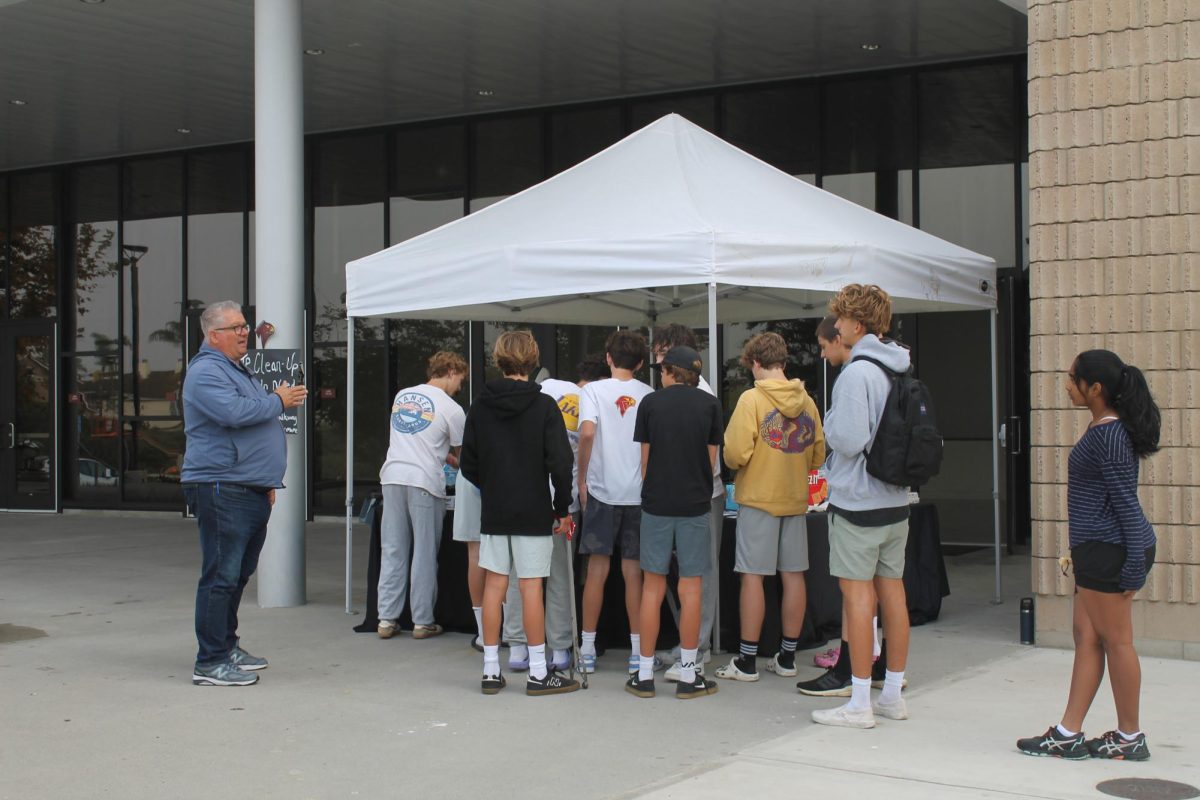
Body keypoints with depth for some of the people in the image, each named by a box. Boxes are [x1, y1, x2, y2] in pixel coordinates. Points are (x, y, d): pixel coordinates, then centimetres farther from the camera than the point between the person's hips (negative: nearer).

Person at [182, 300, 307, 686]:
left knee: (238, 574, 15)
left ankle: (228, 646, 26)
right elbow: (234, 412, -26)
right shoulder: (206, 372, -10)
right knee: (221, 576, -9)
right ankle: (210, 662, -6)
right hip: (221, 490, -10)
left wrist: (268, 481, 26)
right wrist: (278, 401, -12)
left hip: (251, 491, 10)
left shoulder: (237, 371, 22)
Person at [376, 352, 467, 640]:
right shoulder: (451, 409, -3)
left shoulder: (401, 395, 15)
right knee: (425, 554, 4)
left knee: (392, 551, 9)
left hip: (392, 476, 5)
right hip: (425, 482, -5)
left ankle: (387, 619, 10)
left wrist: (450, 459, 30)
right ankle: (423, 621, 9)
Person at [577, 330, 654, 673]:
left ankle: (588, 650, 9)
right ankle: (637, 650, 9)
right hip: (639, 493, 2)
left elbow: (587, 432, -18)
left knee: (597, 570, 5)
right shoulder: (650, 396, 3)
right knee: (634, 573, 7)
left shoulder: (594, 390, -3)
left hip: (602, 490, -1)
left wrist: (582, 478, -7)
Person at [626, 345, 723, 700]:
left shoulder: (650, 403, 2)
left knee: (653, 586, 6)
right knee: (690, 588, 3)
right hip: (695, 504, 0)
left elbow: (645, 458, 5)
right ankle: (687, 676, 5)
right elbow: (712, 458, 6)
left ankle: (645, 674, 9)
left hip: (656, 503, 0)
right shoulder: (709, 404, 2)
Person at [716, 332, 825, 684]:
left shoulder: (752, 399, -11)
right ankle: (787, 657, 17)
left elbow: (735, 454, -17)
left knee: (753, 576, -1)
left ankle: (747, 661, 2)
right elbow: (818, 456, 8)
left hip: (758, 497, -5)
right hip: (795, 498, 5)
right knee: (793, 575, 9)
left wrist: (733, 461, 5)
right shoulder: (807, 401, 4)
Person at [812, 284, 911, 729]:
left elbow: (849, 439, -22)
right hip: (896, 500, 8)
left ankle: (859, 705, 2)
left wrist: (828, 421, -3)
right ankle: (893, 695, 21)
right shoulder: (903, 372, 8)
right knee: (892, 592, 12)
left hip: (858, 501, -8)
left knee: (857, 594, -2)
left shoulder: (856, 373, -17)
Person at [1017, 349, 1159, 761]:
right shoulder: (1102, 428, 13)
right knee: (1086, 635, 10)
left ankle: (1131, 738, 14)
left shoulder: (1109, 435, -18)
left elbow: (1126, 503, -20)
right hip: (1098, 550, 10)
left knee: (1115, 640, 1)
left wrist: (1134, 566, -21)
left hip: (1110, 551, -10)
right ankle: (1068, 734, 14)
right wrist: (1080, 552, 22)